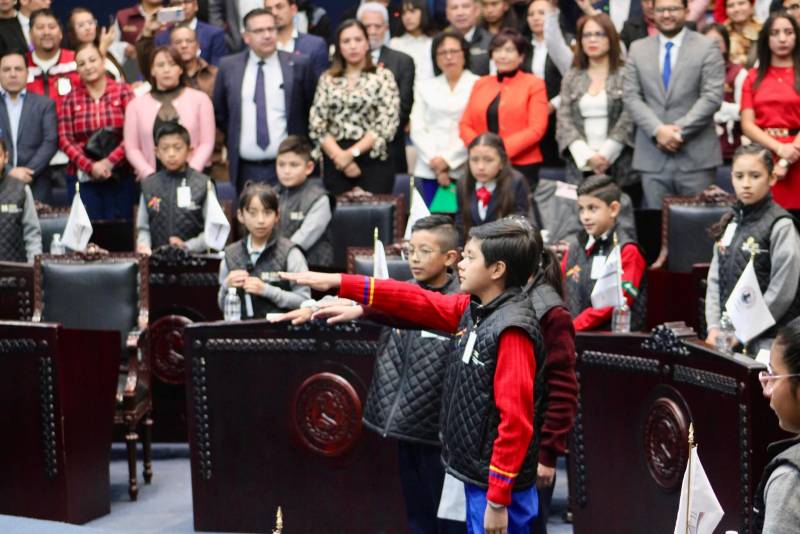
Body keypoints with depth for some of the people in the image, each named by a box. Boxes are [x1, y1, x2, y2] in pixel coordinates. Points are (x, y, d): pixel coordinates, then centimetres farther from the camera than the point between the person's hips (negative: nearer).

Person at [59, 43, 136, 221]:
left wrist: (109, 162, -13)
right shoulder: (71, 99, 7)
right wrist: (90, 166, -11)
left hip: (120, 176, -1)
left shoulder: (123, 92, 2)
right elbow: (65, 139, 1)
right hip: (82, 178, 1)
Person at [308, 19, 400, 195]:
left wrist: (352, 153, -10)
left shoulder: (382, 77, 3)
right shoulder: (328, 80, 11)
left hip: (373, 160, -2)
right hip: (335, 162, 2)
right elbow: (316, 124, 4)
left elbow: (387, 124, -5)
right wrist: (339, 155, -9)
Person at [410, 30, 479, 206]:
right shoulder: (425, 87, 16)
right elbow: (417, 130, 9)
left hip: (465, 170, -3)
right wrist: (434, 161, -5)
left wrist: (448, 160, -8)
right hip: (430, 170, 3)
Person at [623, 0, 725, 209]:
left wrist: (680, 130, -13)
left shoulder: (707, 47, 4)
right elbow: (631, 97, 5)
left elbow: (712, 96, -5)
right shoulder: (638, 49, 12)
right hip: (652, 156, 2)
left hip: (696, 156, -2)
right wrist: (658, 130, -11)